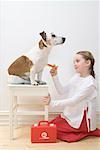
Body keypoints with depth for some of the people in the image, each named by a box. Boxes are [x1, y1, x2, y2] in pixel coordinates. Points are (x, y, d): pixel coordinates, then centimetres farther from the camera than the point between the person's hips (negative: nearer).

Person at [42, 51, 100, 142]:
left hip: (81, 120, -8)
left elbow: (73, 101, -26)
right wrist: (54, 76, -8)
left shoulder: (90, 83, -22)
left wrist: (52, 103, -30)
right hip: (70, 115, 8)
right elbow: (62, 91, 3)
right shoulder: (76, 77, 1)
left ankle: (87, 131, 1)